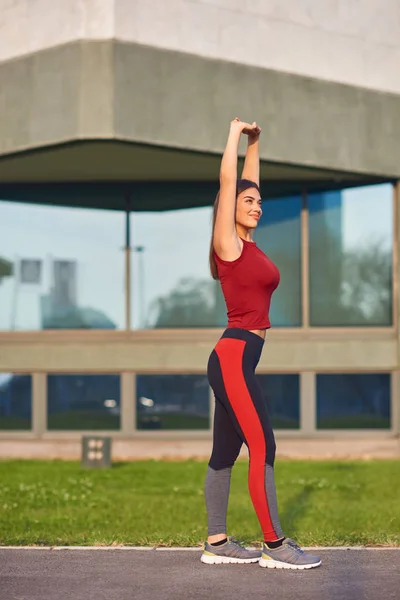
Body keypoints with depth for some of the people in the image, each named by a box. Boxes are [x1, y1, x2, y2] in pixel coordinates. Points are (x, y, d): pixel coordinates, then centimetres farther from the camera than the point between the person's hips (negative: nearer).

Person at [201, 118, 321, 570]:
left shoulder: (247, 245, 15)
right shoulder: (228, 243, -6)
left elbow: (246, 183, 24)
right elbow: (228, 181, -7)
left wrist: (254, 144, 25)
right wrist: (235, 134, 1)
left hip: (238, 360, 9)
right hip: (233, 357, -9)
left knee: (224, 453, 8)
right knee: (263, 448, -9)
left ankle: (216, 543, 11)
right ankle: (275, 545, -7)